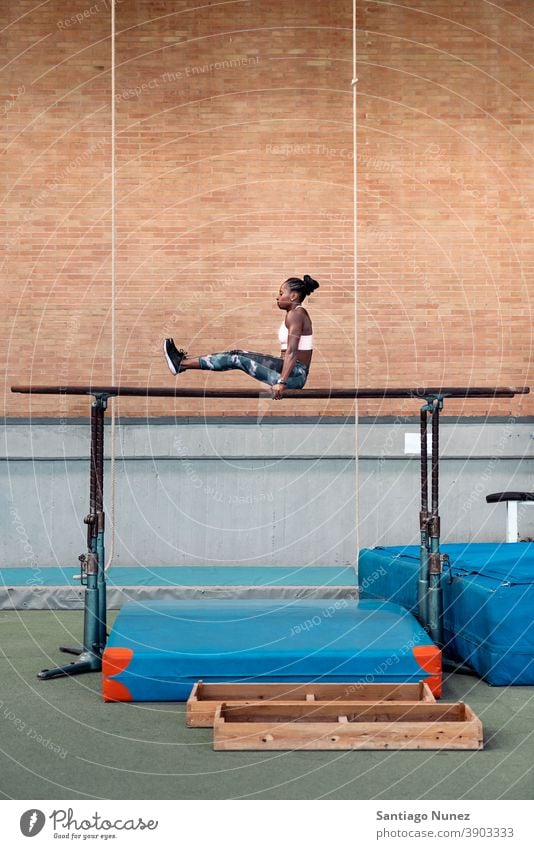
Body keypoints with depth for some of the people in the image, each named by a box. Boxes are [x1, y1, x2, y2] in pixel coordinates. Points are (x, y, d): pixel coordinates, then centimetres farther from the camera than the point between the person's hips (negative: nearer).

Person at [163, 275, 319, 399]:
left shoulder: (295, 314, -15)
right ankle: (185, 361, 10)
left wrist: (282, 382, -30)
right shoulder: (296, 313, 17)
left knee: (237, 360, -10)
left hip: (295, 374, -9)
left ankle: (181, 364, -6)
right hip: (291, 369, 9)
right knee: (238, 354, 6)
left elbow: (292, 352, -24)